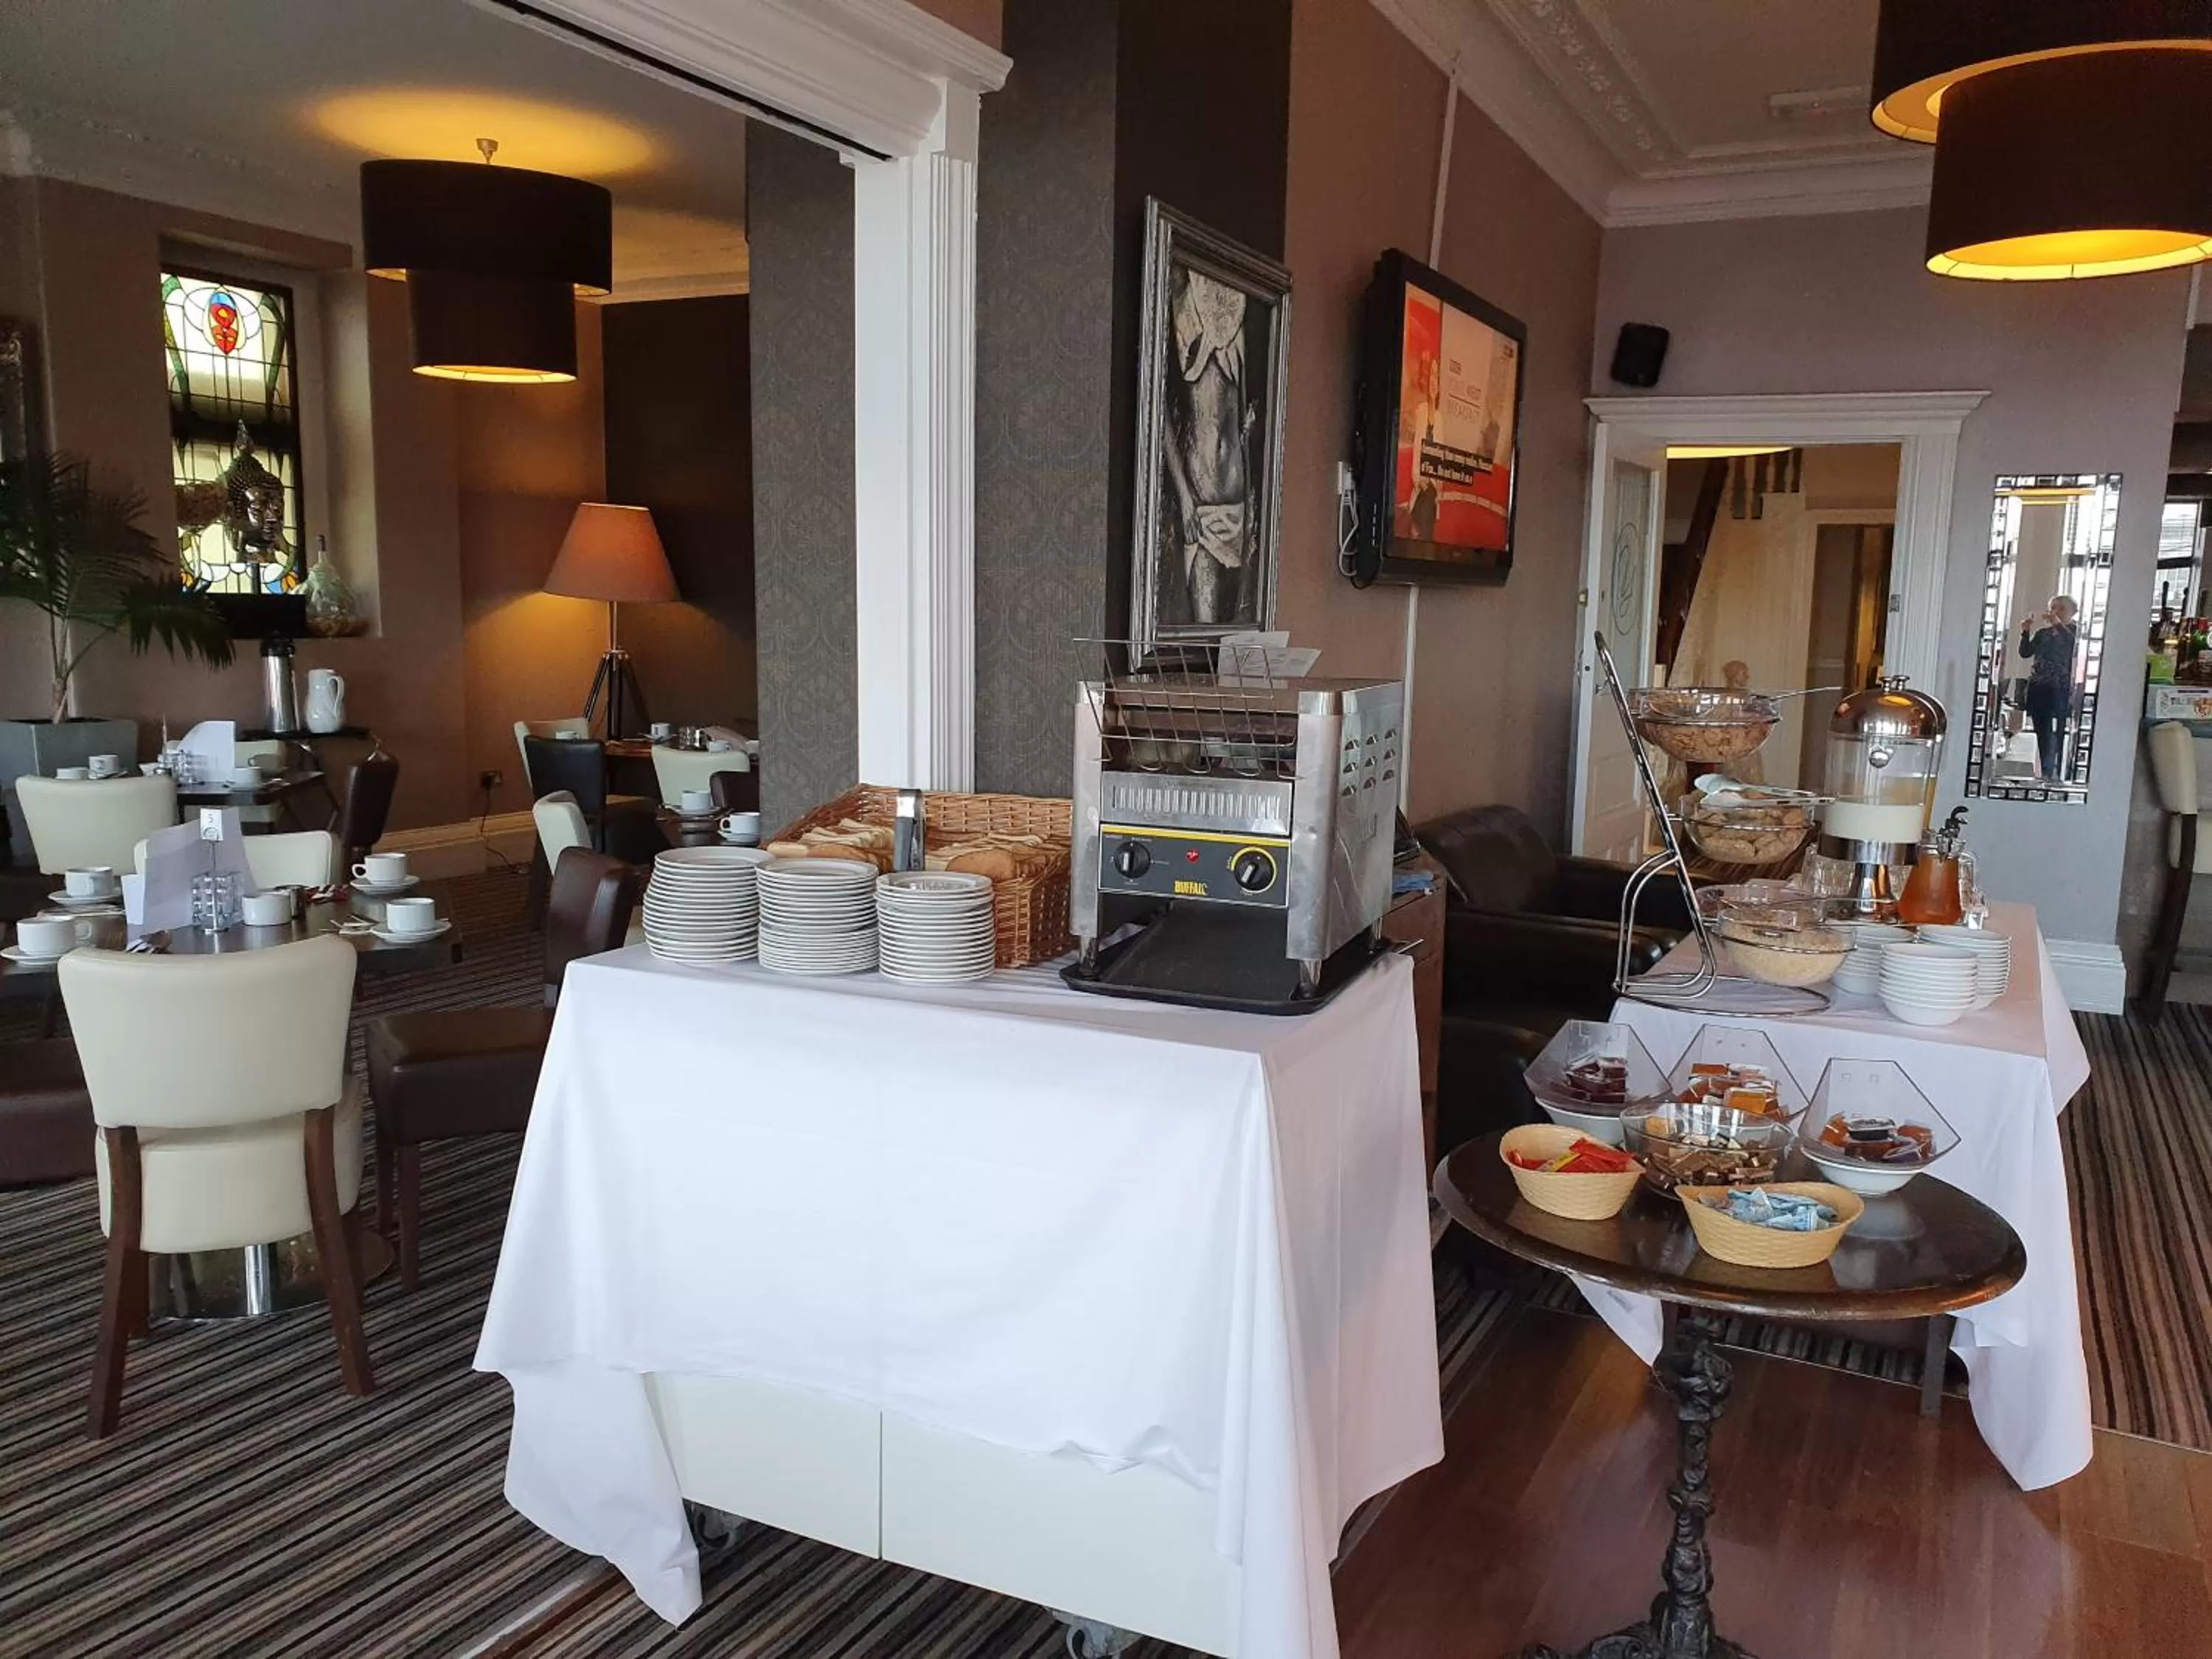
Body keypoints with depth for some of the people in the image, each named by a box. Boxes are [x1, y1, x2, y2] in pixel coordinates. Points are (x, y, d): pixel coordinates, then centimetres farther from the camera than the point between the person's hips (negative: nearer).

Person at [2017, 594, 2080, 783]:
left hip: (2060, 689, -5)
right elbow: (2025, 652, 9)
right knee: (2042, 733, 5)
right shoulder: (2043, 633, 16)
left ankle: (2056, 774, -12)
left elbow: (2075, 644, -18)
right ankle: (2044, 773, 9)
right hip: (2038, 687, 5)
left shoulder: (2074, 631, 4)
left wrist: (2058, 624, -24)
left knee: (2056, 733, -10)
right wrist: (2026, 632, -5)